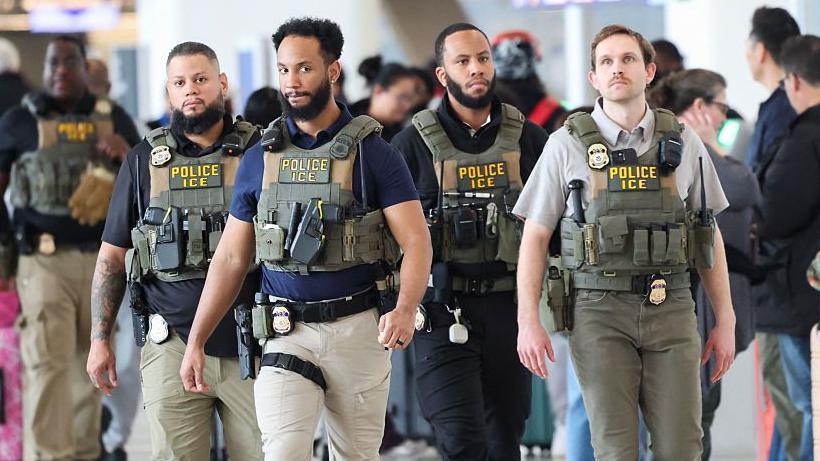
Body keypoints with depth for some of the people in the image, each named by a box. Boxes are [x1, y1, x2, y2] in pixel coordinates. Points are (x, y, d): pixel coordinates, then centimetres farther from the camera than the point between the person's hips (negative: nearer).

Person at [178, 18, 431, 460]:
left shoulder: (373, 154, -2)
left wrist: (405, 309, -27)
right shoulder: (259, 161, 7)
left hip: (358, 329, -1)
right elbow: (230, 258, 12)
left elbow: (416, 241, -8)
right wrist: (195, 342, 7)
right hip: (287, 332, 1)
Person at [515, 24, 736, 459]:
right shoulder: (567, 145, 0)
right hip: (599, 311, -2)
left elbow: (708, 235, 11)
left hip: (671, 310, 2)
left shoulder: (683, 143, 6)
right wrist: (528, 321, -7)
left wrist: (725, 321, 8)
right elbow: (535, 236, 2)